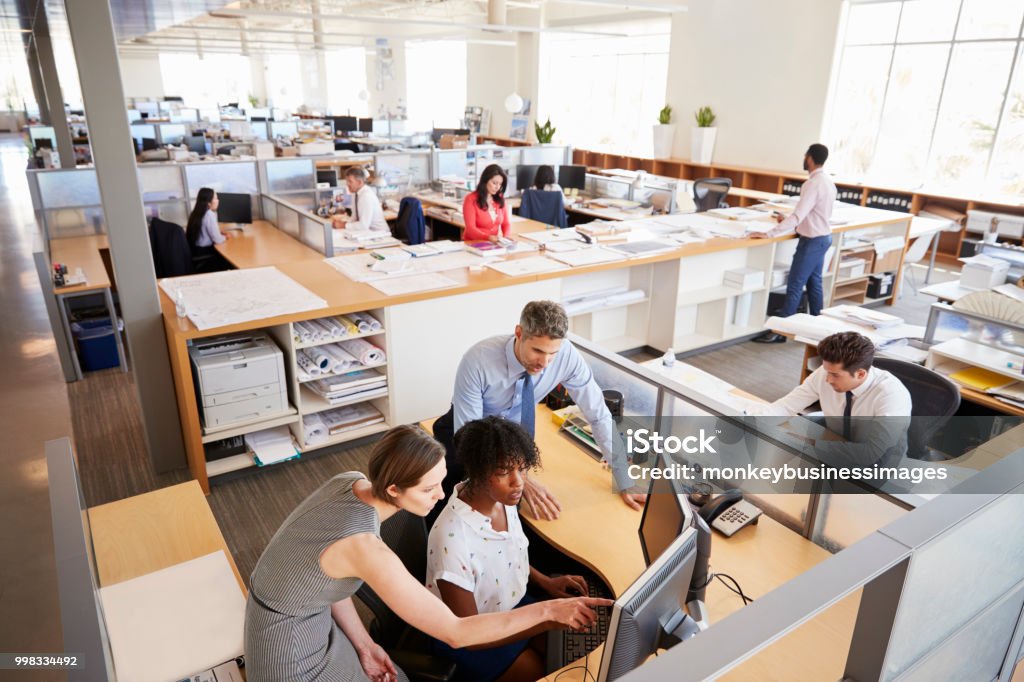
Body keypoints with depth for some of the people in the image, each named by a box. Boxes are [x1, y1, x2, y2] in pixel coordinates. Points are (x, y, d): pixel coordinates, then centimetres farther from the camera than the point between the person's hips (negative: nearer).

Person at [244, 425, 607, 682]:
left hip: (308, 615, 7)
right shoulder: (366, 548, -37)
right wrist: (549, 609, -29)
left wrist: (363, 644, -2)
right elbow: (455, 634, -32)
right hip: (292, 643, -7)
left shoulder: (352, 483, -12)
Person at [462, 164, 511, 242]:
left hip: (495, 244, 4)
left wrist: (506, 238, -14)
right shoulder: (471, 199, -7)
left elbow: (506, 223, 8)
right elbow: (470, 229, -14)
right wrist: (488, 237, -31)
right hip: (474, 244, -4)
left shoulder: (500, 199, 8)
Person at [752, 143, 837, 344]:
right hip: (823, 237, 9)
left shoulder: (813, 184, -22)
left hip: (812, 240, -9)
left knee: (794, 286, -5)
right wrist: (788, 220, 16)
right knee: (814, 283, 16)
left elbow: (798, 215, -28)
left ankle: (780, 331, 1)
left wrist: (768, 234, -30)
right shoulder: (826, 180, 7)